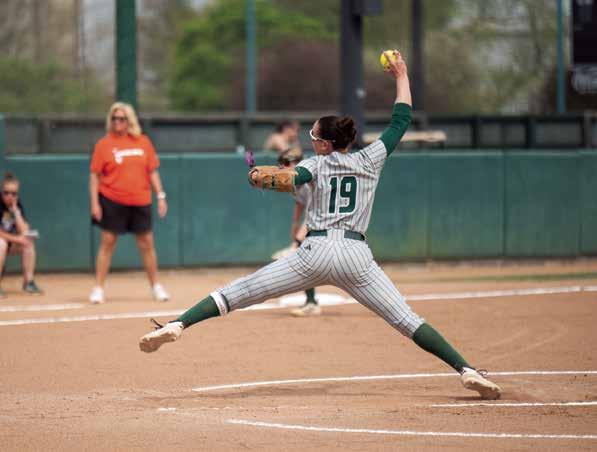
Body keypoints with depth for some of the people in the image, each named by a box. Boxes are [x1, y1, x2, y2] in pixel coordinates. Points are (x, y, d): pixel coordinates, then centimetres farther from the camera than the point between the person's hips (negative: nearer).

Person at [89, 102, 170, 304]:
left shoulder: (143, 142, 6)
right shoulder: (104, 144, -2)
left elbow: (152, 171, 10)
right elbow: (95, 175, -2)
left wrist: (160, 196, 4)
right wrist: (94, 202, -9)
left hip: (140, 202, 2)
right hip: (112, 201, -2)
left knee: (147, 243, 7)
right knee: (107, 242, -2)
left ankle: (155, 286, 19)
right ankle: (98, 288, 3)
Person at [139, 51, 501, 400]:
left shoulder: (318, 164, 12)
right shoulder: (370, 159, 16)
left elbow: (293, 179, -12)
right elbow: (402, 120, 24)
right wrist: (401, 77, 35)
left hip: (316, 253, -1)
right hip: (357, 257, 1)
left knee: (239, 293, 2)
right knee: (408, 320, 0)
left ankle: (177, 325, -11)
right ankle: (467, 370, -14)